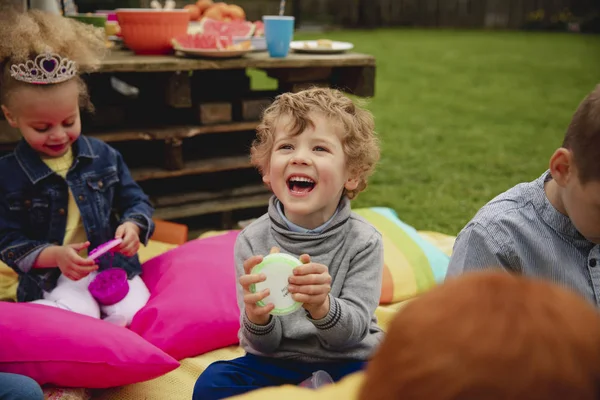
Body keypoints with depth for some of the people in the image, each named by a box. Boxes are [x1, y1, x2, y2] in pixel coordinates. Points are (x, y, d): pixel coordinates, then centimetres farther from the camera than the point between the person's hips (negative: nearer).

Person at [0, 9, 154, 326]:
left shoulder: (103, 156, 5)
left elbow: (136, 202, 11)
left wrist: (133, 226, -13)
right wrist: (54, 255, -20)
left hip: (115, 267, 3)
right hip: (51, 280, -3)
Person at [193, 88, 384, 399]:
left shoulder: (363, 241, -10)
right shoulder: (253, 241, -8)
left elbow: (353, 331, -15)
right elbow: (264, 344, -8)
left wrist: (322, 307, -37)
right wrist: (256, 317, -32)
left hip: (344, 362, -1)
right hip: (275, 362, 2)